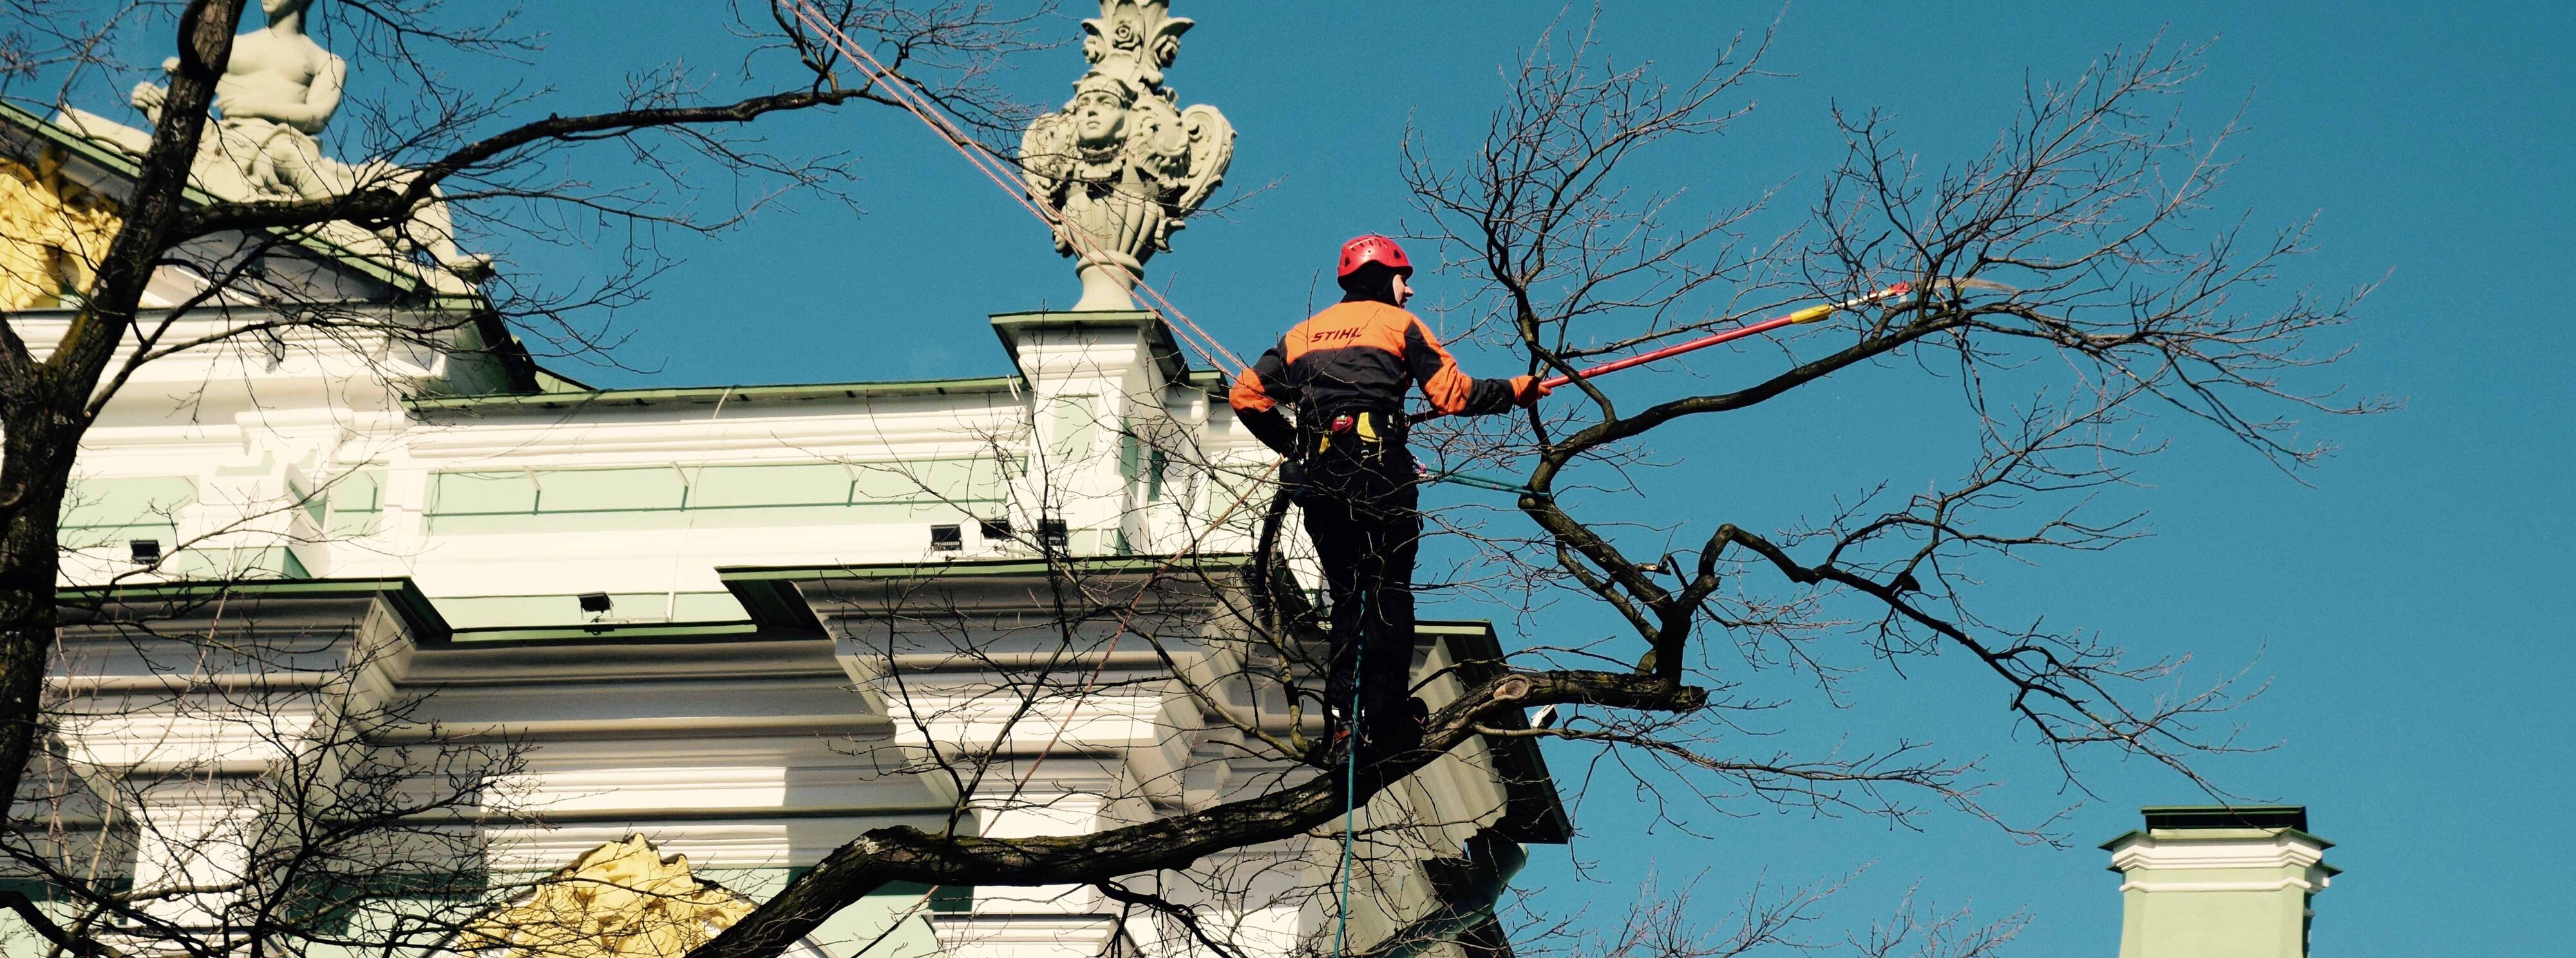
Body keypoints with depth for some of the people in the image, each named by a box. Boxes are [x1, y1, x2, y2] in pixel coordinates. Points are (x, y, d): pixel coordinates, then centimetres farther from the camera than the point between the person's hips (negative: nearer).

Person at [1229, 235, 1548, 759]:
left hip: (1317, 474, 5)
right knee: (1388, 592, -4)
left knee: (1345, 594, 12)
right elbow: (1453, 395, 0)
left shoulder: (1303, 334, 24)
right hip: (1377, 468, -5)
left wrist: (1292, 446, 26)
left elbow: (1247, 395, 17)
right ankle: (1384, 718, -11)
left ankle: (1343, 709, 1)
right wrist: (1517, 391, 13)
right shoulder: (1399, 324, 9)